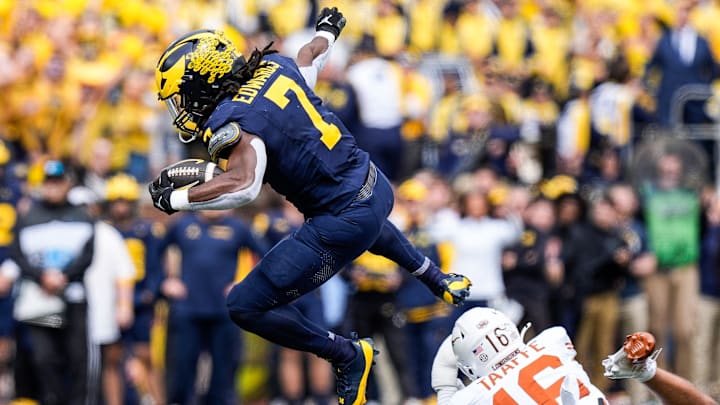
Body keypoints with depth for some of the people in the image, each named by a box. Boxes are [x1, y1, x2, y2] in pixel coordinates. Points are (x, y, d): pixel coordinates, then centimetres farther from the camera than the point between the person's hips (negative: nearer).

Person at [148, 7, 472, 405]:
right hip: (375, 186, 9)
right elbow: (313, 53, 24)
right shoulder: (275, 67, 1)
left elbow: (242, 185, -40)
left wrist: (173, 198, -26)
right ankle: (441, 281, 62)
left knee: (246, 306, -3)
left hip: (342, 224, -9)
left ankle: (348, 356, 7)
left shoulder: (234, 124, -22)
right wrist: (327, 29, 48)